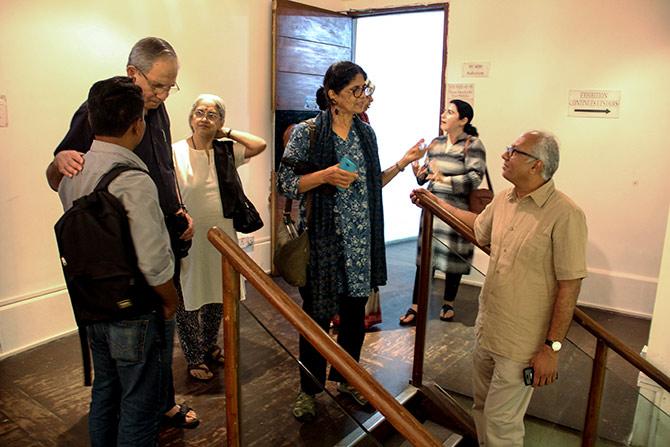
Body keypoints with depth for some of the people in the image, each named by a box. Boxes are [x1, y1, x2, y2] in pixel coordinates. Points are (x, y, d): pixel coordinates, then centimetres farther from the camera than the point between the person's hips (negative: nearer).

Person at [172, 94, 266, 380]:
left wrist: (227, 132, -4)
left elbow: (260, 145, -9)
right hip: (189, 240, -4)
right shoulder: (175, 152, -9)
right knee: (188, 301, 7)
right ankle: (194, 359, 26)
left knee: (217, 297, 18)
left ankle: (209, 346, 41)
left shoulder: (226, 151, 4)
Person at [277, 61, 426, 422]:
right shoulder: (307, 133, -8)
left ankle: (346, 377, 37)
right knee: (317, 314, 7)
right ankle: (309, 388, 27)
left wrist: (402, 163, 3)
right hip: (322, 239, -5)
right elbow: (285, 183, -9)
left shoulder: (366, 133, 8)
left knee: (355, 313, 15)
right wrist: (325, 176, -22)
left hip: (360, 240, 5)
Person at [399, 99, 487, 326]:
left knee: (453, 258, 8)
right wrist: (419, 173, -4)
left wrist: (445, 179, -23)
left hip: (457, 210, -4)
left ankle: (448, 304, 28)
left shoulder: (473, 144, -6)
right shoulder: (435, 143, 11)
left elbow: (475, 178, -15)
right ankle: (415, 307, 9)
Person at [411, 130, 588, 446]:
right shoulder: (503, 200, 2)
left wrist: (552, 347, -16)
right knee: (481, 407, 22)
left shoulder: (565, 214, -20)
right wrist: (437, 203, 30)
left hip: (523, 344, -7)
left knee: (501, 422, 7)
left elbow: (570, 285, -18)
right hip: (486, 330, 7)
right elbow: (479, 228, 24)